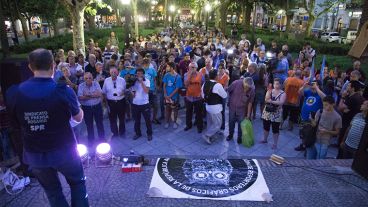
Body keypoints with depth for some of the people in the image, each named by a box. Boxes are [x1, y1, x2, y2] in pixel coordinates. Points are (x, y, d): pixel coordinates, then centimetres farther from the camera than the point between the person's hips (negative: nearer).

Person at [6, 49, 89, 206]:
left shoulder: (15, 93, -11)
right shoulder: (63, 91, -20)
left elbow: (18, 122, 7)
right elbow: (79, 118, -4)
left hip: (34, 154, 3)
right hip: (64, 150, -3)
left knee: (52, 190, 22)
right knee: (77, 183, 21)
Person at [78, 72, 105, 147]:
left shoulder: (96, 84, -2)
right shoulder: (81, 86, -5)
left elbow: (100, 94, -15)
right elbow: (80, 97, -17)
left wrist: (88, 95, -22)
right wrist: (94, 95, -23)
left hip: (97, 106, 1)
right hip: (86, 108, 0)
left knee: (100, 123, 11)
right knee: (89, 125, 11)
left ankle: (102, 138, 27)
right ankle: (91, 141, 26)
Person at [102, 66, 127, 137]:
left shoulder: (122, 80, -3)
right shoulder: (106, 80, -3)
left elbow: (125, 90, 8)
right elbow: (104, 92, 5)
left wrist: (123, 92, -15)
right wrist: (106, 100, -1)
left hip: (121, 101, 0)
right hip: (111, 102, 0)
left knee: (122, 117, 16)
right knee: (112, 118, 9)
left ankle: (122, 132, 37)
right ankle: (115, 133, 28)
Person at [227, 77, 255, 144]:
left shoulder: (252, 90, -20)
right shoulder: (236, 83, -23)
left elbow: (250, 102, -10)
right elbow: (228, 91, -6)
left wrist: (248, 114, -6)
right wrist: (231, 100, 5)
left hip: (242, 109, -1)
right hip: (232, 107, 1)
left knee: (241, 123, 5)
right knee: (231, 121, 15)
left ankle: (239, 137, 25)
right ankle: (230, 134, 36)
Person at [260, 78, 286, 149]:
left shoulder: (283, 93, -7)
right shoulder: (270, 91, 2)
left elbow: (281, 102, -22)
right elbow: (266, 100, -13)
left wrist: (271, 101, -22)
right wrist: (269, 92, -21)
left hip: (276, 114, -3)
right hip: (267, 112, 3)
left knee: (275, 129, 4)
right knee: (266, 127, 15)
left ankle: (275, 144, 17)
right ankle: (265, 139, 35)